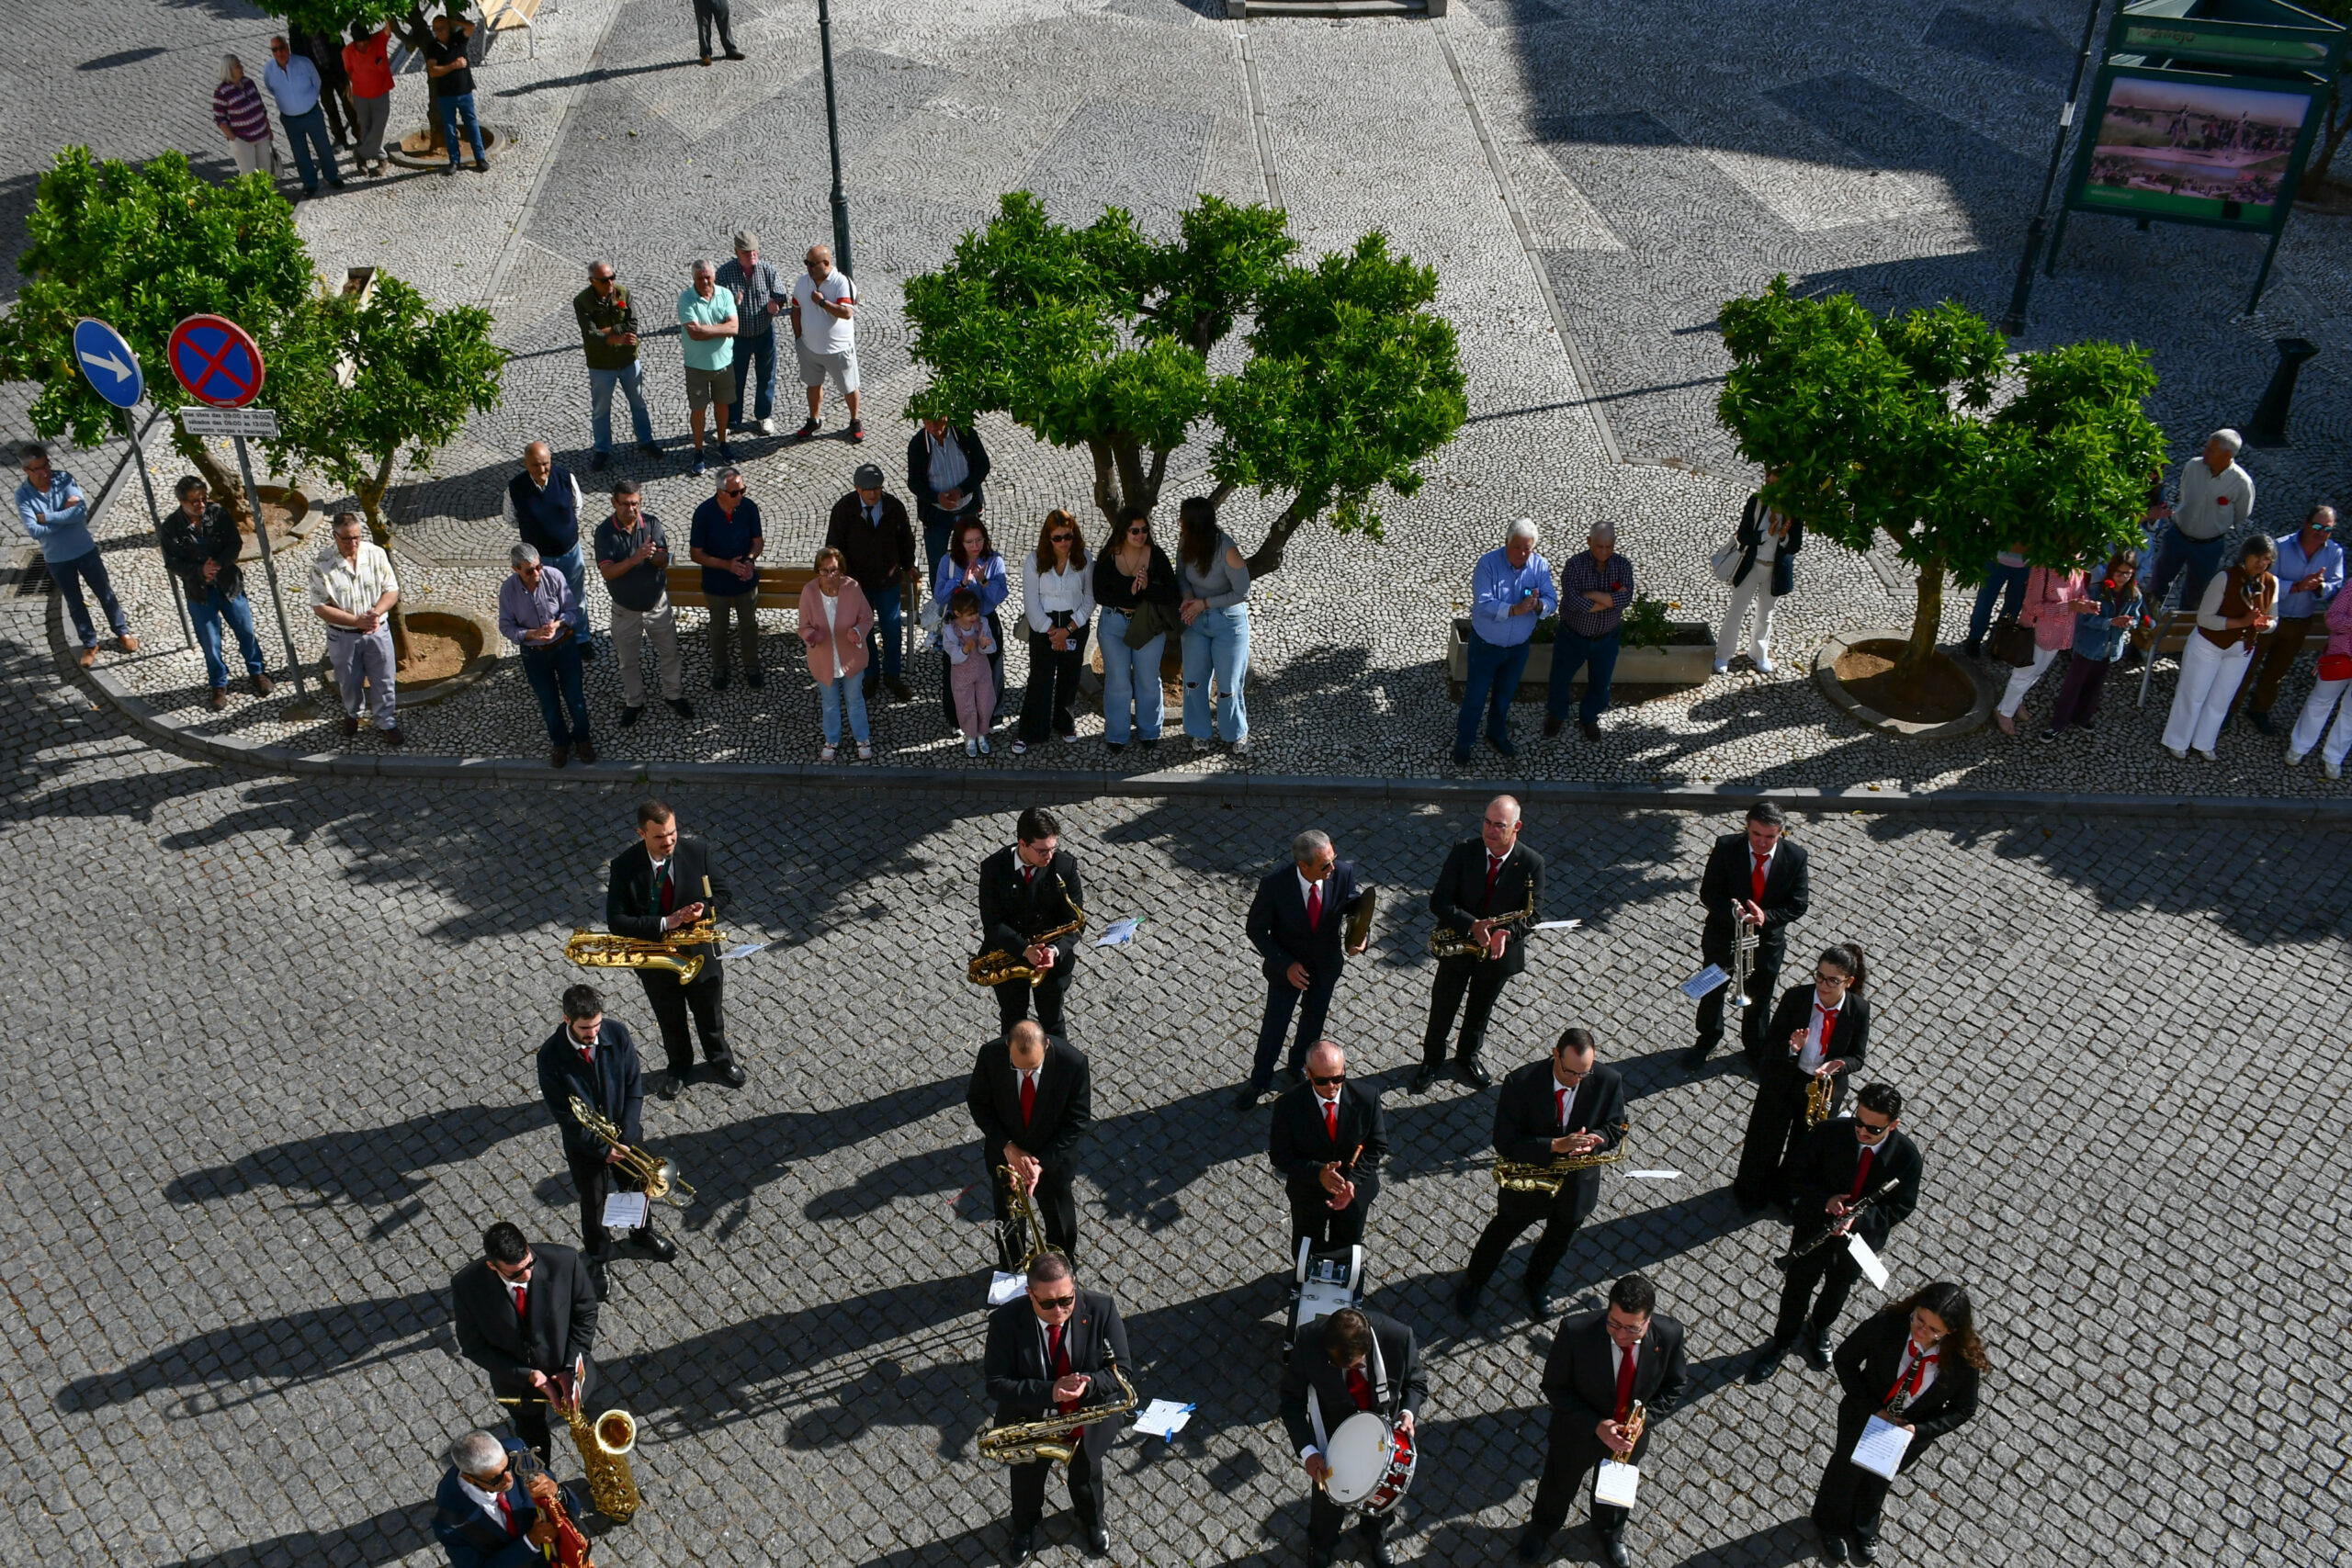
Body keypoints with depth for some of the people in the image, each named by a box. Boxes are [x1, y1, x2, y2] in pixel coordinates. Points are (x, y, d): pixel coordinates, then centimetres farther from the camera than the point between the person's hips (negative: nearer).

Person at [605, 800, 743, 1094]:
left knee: (710, 1015, 23)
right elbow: (616, 921, -22)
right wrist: (664, 924, -32)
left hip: (700, 953, 1)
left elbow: (723, 893, -5)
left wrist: (705, 909, -28)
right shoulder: (624, 866, -22)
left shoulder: (697, 851, -18)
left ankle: (720, 1060, 50)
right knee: (670, 1020, 23)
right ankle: (679, 1067, 50)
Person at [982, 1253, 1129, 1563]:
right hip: (1029, 1426, -1)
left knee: (1086, 1478, 31)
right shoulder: (1006, 1321, -30)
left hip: (1086, 1424, 1)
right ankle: (1025, 1528, 63)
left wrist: (1088, 1384, -40)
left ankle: (1092, 1522, 65)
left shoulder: (1101, 1310, -27)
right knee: (1027, 1483, 29)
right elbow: (996, 1384, -28)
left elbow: (1122, 1368, -20)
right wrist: (1049, 1392, -41)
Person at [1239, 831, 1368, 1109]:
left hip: (1326, 964, 3)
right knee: (1274, 1025, 16)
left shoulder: (1343, 873, -25)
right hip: (1287, 965, -3)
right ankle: (1259, 1080, 42)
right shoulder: (1274, 884, -32)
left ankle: (1299, 1065, 55)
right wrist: (1285, 965, -26)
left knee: (1314, 1019, 26)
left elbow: (1354, 908, -6)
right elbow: (1256, 929, -19)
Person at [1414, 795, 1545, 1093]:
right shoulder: (1463, 851, -17)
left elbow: (1534, 914, -13)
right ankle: (1432, 1060, 38)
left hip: (1499, 951, 1)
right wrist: (1472, 926, -34)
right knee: (1443, 1007, 15)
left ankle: (1467, 1058, 46)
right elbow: (1439, 901, -18)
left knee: (1480, 1011, 22)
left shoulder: (1532, 864, -16)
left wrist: (1507, 933, -33)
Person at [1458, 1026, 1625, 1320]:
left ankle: (1538, 1282, 59)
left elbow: (1616, 1129, -8)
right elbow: (1505, 1143, -30)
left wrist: (1590, 1141, -32)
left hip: (1577, 1183, 3)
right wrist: (1556, 1146, -42)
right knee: (1503, 1230, 23)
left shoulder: (1609, 1082, -23)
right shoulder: (1521, 1083, -32)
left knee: (1559, 1240, 28)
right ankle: (1474, 1280, 52)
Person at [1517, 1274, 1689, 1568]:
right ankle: (1542, 1528, 61)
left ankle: (1610, 1532, 66)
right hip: (1578, 1431, -2)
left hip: (1630, 1434, 2)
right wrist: (1596, 1426, -32)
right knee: (1559, 1484, 28)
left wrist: (1644, 1419, -24)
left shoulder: (1668, 1334, -30)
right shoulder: (1576, 1331, -38)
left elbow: (1676, 1386, -10)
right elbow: (1554, 1387, -22)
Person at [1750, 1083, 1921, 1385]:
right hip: (1814, 1226, -1)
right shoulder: (1829, 1132, -26)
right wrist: (1825, 1200, -32)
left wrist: (1859, 1218, -31)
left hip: (1861, 1236, 1)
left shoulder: (1906, 1155, -24)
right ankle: (1783, 1341, 44)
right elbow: (1797, 1175, -14)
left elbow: (1901, 1207, -14)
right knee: (1798, 1286, 18)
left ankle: (1820, 1329, 59)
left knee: (1838, 1289, 28)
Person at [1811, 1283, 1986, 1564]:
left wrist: (1919, 1431, -26)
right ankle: (1832, 1525, 61)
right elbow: (1845, 1359, -19)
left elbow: (1963, 1409, -13)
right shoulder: (1886, 1325, -36)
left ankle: (1864, 1529, 65)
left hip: (1910, 1434, 1)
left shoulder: (1965, 1362, -32)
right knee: (1846, 1470, 28)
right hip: (1862, 1419, -1)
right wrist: (1873, 1408, -25)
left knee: (1879, 1480, 31)